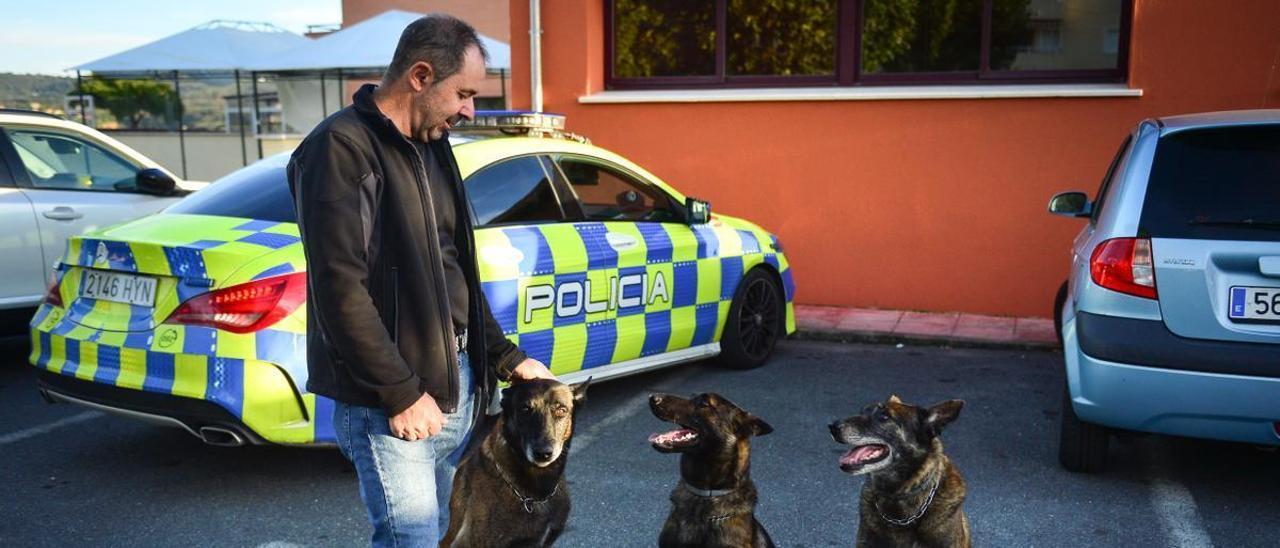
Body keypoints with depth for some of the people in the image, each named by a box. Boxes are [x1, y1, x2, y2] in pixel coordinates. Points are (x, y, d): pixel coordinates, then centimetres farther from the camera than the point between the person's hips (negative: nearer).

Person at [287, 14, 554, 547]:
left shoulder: (430, 146, 14)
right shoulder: (343, 148, -13)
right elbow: (341, 289, -20)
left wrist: (507, 358, 16)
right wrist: (400, 392, -18)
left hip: (455, 377, 8)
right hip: (390, 396, -8)